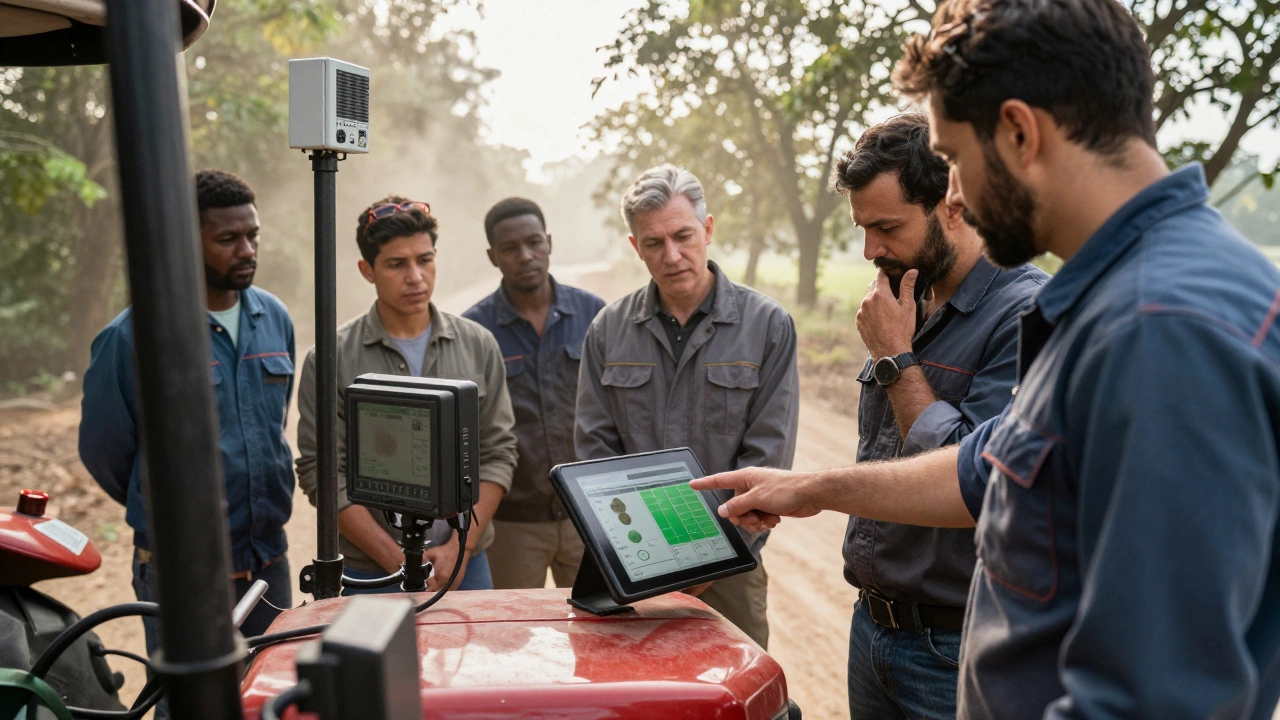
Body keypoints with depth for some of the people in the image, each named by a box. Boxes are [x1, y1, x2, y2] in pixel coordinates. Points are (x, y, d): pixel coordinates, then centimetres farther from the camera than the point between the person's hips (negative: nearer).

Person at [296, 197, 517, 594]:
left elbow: (498, 452, 1)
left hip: (466, 564, 2)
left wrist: (460, 547, -9)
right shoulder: (331, 359, -5)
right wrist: (398, 561, -13)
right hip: (370, 572, -2)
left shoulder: (478, 345, 2)